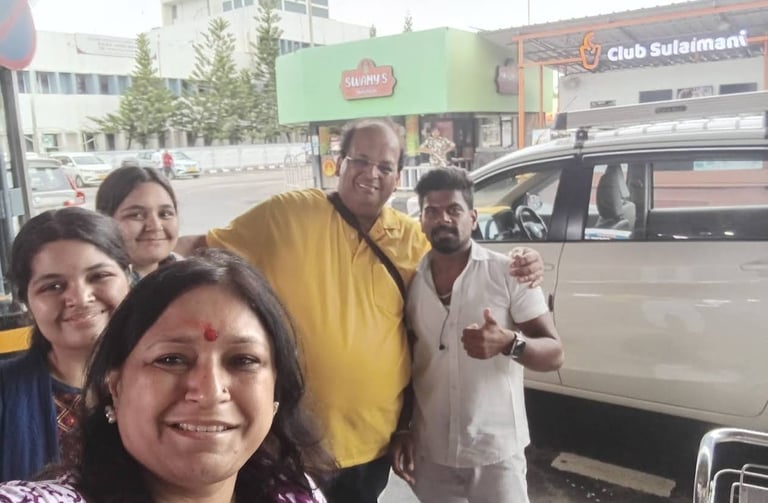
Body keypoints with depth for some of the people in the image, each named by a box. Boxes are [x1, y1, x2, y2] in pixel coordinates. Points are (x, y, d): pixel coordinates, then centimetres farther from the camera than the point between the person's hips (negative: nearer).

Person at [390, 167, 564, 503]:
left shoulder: (508, 273, -9)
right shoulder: (410, 282, 0)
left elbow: (554, 354, -10)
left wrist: (508, 343, -28)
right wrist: (401, 429, 5)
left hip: (495, 452, -3)